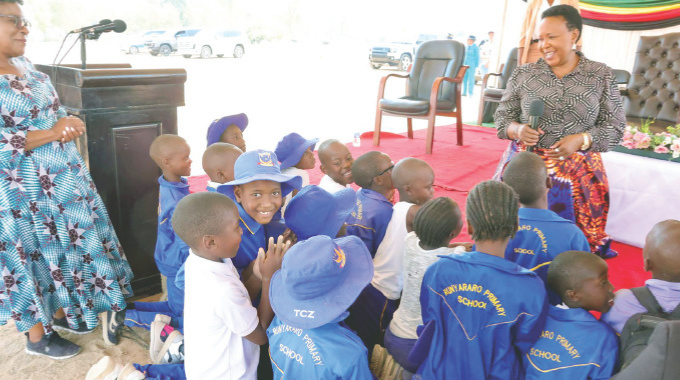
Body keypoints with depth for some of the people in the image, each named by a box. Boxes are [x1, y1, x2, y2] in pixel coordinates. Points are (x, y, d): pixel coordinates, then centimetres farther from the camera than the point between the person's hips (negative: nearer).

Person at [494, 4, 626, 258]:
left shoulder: (601, 75, 1)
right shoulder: (523, 74, 2)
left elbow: (615, 127, 3)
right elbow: (502, 117, 7)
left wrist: (581, 140, -15)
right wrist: (517, 130, -15)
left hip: (577, 172, 0)